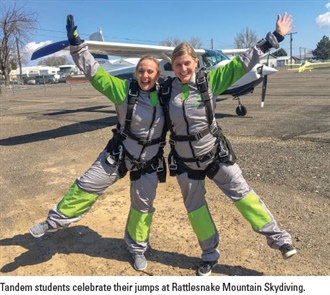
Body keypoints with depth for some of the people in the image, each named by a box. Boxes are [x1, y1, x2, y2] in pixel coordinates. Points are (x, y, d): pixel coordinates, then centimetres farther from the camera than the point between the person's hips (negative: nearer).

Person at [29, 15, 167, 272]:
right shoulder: (124, 89, -14)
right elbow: (94, 71, -13)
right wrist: (76, 42, -17)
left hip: (149, 162, 2)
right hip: (119, 155, -2)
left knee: (143, 205, 12)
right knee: (88, 186, 2)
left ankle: (137, 248, 33)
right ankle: (56, 221, 22)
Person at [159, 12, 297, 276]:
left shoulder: (209, 80, -11)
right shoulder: (165, 90, -6)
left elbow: (241, 64, -10)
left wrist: (274, 38, -9)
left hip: (215, 154, -2)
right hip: (184, 161, 2)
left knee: (241, 192, 5)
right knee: (194, 207, 12)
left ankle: (277, 237, 22)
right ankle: (210, 254, 32)